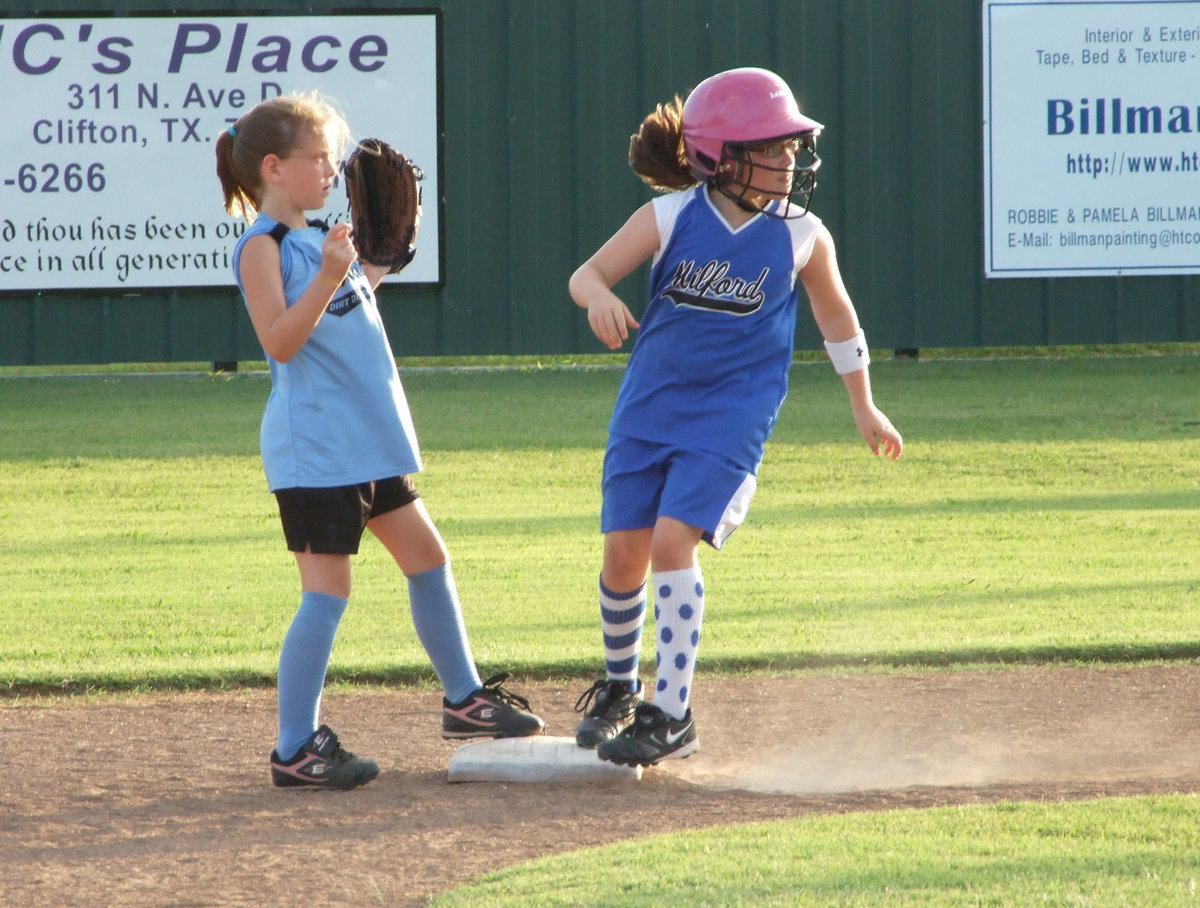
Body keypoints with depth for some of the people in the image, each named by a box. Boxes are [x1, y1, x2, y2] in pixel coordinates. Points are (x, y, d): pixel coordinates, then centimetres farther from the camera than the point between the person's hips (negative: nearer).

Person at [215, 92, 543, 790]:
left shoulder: (321, 236, 15)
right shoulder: (264, 246, -12)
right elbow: (280, 340, -23)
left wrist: (374, 265, 16)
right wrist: (330, 276, -32)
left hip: (369, 442, 9)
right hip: (313, 448, -9)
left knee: (428, 558, 16)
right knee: (328, 591, -9)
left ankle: (463, 699, 30)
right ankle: (296, 748, -2)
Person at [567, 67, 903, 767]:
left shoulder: (801, 235, -5)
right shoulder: (671, 216, -7)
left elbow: (837, 315, 11)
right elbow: (587, 274, -7)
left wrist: (865, 408, 16)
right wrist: (600, 297, -31)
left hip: (731, 417, -2)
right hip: (649, 407, 2)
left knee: (673, 540, -18)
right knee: (625, 549, 1)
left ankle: (673, 716, -11)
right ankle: (620, 687, 29)